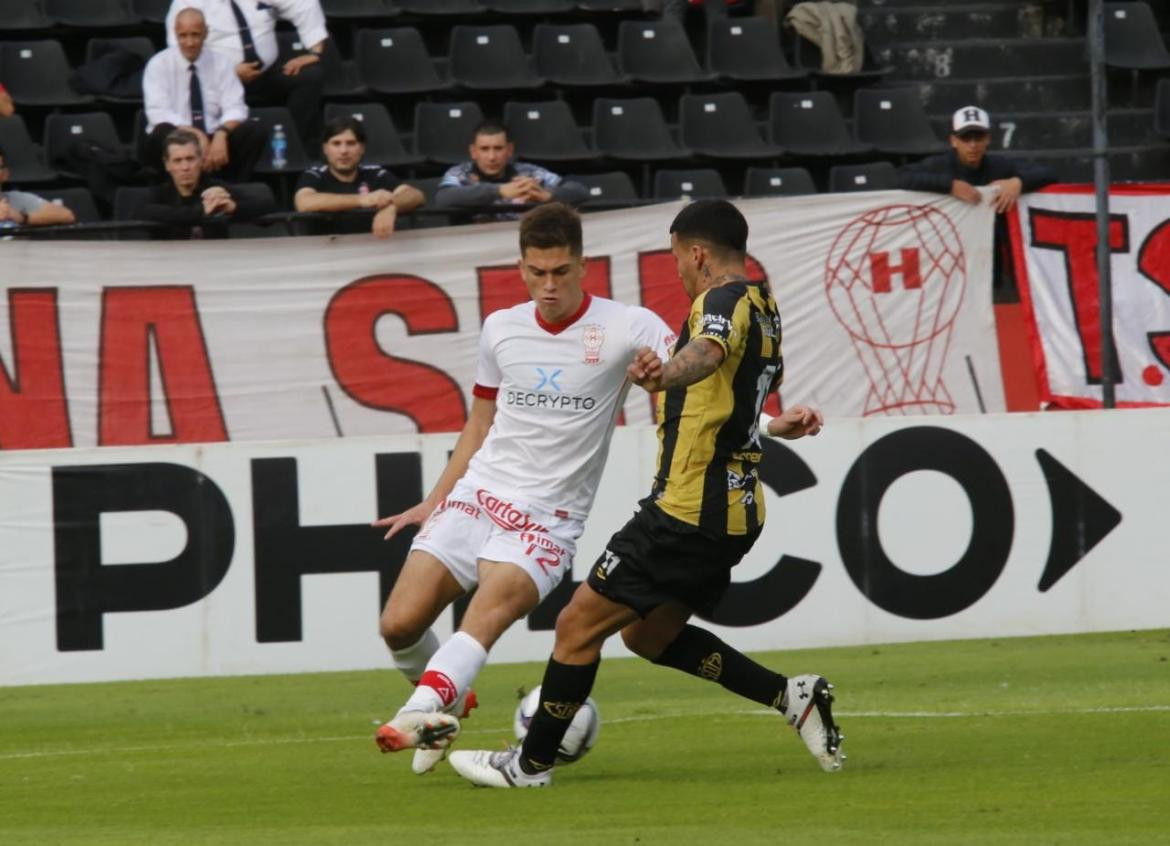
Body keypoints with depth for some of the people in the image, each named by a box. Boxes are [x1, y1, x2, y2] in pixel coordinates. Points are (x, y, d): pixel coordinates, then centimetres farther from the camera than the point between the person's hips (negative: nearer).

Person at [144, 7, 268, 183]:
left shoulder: (220, 64, 5)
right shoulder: (159, 64, -3)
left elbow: (234, 109, -4)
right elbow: (159, 114, -16)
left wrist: (221, 135, -27)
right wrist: (195, 135, -30)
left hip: (214, 141, 3)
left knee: (255, 131, -22)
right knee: (165, 133, -37)